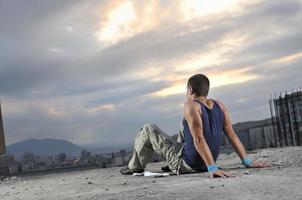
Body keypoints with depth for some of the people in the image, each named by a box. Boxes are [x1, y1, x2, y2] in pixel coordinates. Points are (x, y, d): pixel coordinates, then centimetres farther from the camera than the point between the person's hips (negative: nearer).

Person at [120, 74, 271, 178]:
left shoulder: (191, 106, -19)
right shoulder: (219, 105, 0)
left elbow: (199, 139, -28)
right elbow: (232, 135, -2)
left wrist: (212, 168, -32)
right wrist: (247, 161, 0)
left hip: (185, 164, -7)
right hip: (203, 165, 7)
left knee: (148, 130, 9)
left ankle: (135, 167, 26)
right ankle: (173, 166, 41)